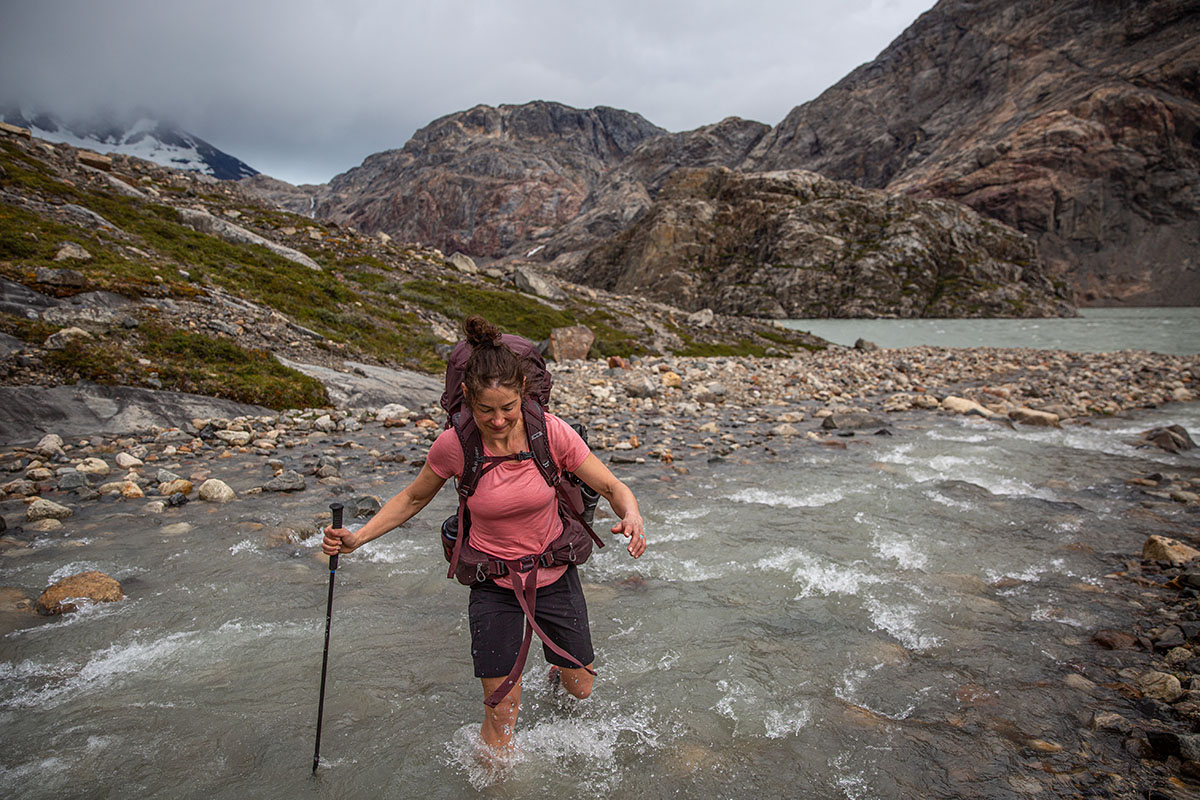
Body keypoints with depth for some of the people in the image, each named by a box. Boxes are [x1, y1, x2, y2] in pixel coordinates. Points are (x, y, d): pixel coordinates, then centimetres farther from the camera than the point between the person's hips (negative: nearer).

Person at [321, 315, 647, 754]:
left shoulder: (550, 432, -21)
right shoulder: (453, 445, -19)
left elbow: (612, 487, -13)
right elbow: (412, 498, -1)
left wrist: (632, 515, -35)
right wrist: (356, 538, -12)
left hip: (555, 575, 1)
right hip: (494, 585, -1)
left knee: (580, 690, 18)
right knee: (502, 710, 5)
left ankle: (559, 663, 55)